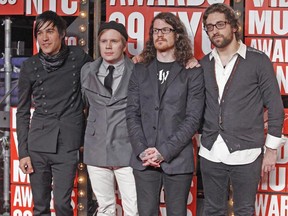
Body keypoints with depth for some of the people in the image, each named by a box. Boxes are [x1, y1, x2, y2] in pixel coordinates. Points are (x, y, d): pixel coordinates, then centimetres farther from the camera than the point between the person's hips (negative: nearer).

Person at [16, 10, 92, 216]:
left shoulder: (79, 57, -1)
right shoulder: (30, 66, 1)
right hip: (38, 144, 1)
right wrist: (23, 152, 1)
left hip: (68, 144, -1)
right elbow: (22, 112, 6)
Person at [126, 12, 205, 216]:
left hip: (177, 159, -2)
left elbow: (193, 118, -6)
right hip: (144, 159, 2)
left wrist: (165, 150, -13)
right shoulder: (140, 70, 11)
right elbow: (132, 114, 5)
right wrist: (142, 150, -8)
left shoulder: (193, 72, 1)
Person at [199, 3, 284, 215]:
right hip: (210, 154, 4)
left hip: (245, 154, -3)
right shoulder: (204, 64, 8)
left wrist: (271, 148, -4)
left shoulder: (258, 60, -4)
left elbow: (275, 107, -3)